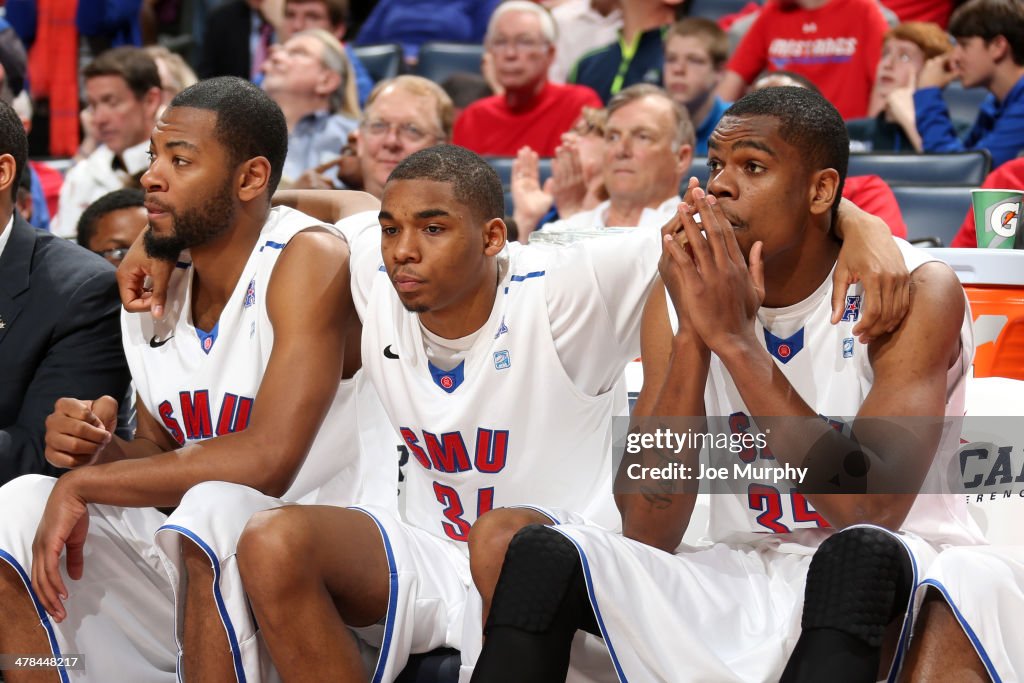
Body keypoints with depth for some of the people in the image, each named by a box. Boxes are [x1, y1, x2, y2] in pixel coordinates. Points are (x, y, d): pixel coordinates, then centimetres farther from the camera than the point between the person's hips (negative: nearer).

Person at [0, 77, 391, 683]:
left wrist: (85, 484, -20)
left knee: (216, 508, -35)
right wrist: (97, 449, -11)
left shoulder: (311, 259, -16)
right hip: (199, 568, 7)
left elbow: (267, 461, -27)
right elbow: (160, 453, 14)